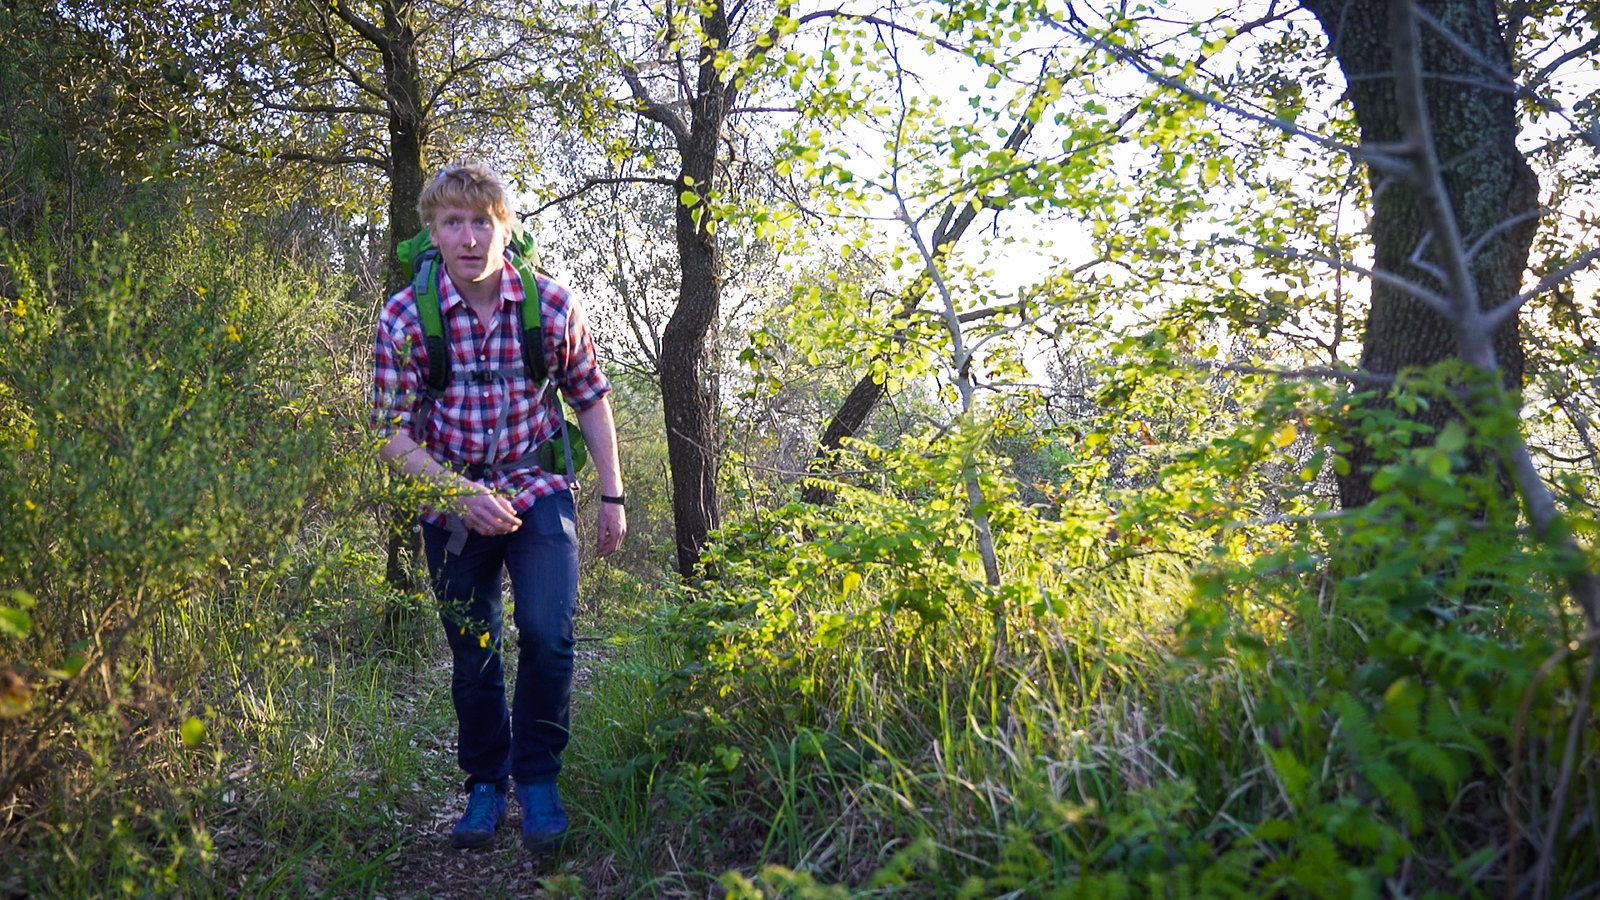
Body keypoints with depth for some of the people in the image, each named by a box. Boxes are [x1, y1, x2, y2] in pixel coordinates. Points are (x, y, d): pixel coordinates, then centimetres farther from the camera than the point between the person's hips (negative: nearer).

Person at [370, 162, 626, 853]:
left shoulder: (553, 306, -10)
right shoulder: (403, 318, -12)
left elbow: (590, 398, 2)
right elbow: (393, 435, -9)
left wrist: (612, 496, 2)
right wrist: (459, 492, -24)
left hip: (536, 490, 0)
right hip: (451, 502, 1)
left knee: (548, 634, -15)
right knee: (471, 654, 10)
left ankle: (538, 778, 8)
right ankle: (486, 784, 31)